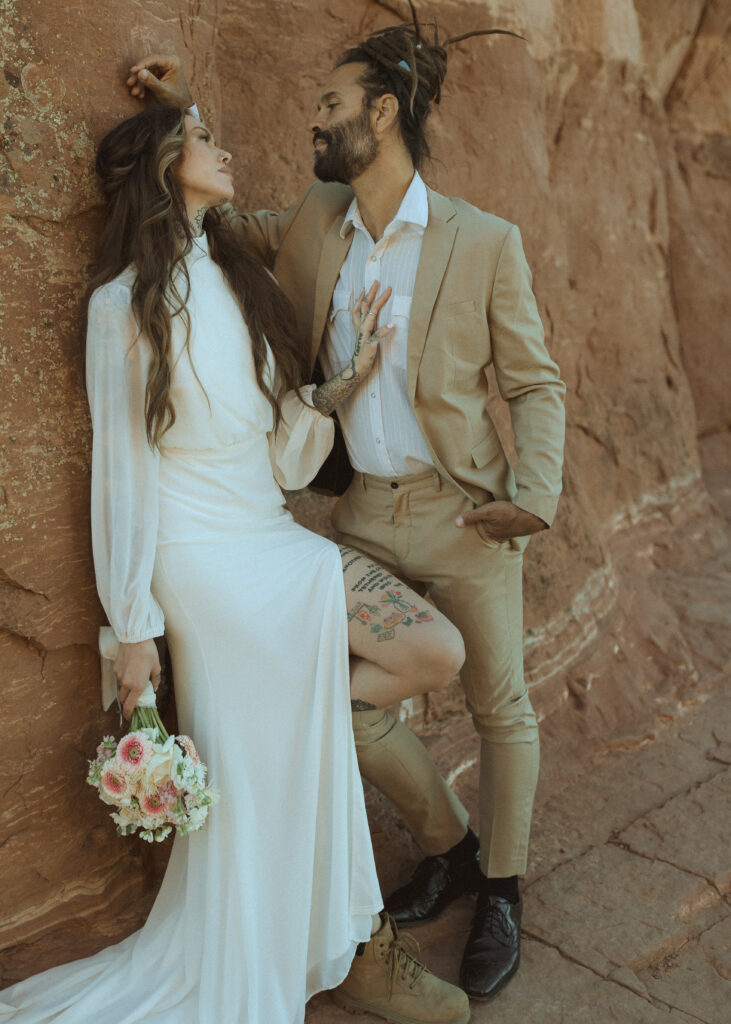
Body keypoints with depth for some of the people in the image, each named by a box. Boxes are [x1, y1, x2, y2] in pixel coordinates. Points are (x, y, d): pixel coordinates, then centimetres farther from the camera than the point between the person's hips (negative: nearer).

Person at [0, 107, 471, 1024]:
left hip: (276, 543, 7)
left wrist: (345, 379, -6)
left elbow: (281, 441, 10)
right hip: (208, 561, -7)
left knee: (438, 651, -2)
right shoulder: (125, 303, -8)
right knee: (260, 770, 0)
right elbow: (123, 467, -8)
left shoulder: (240, 284, 11)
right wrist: (134, 627, -9)